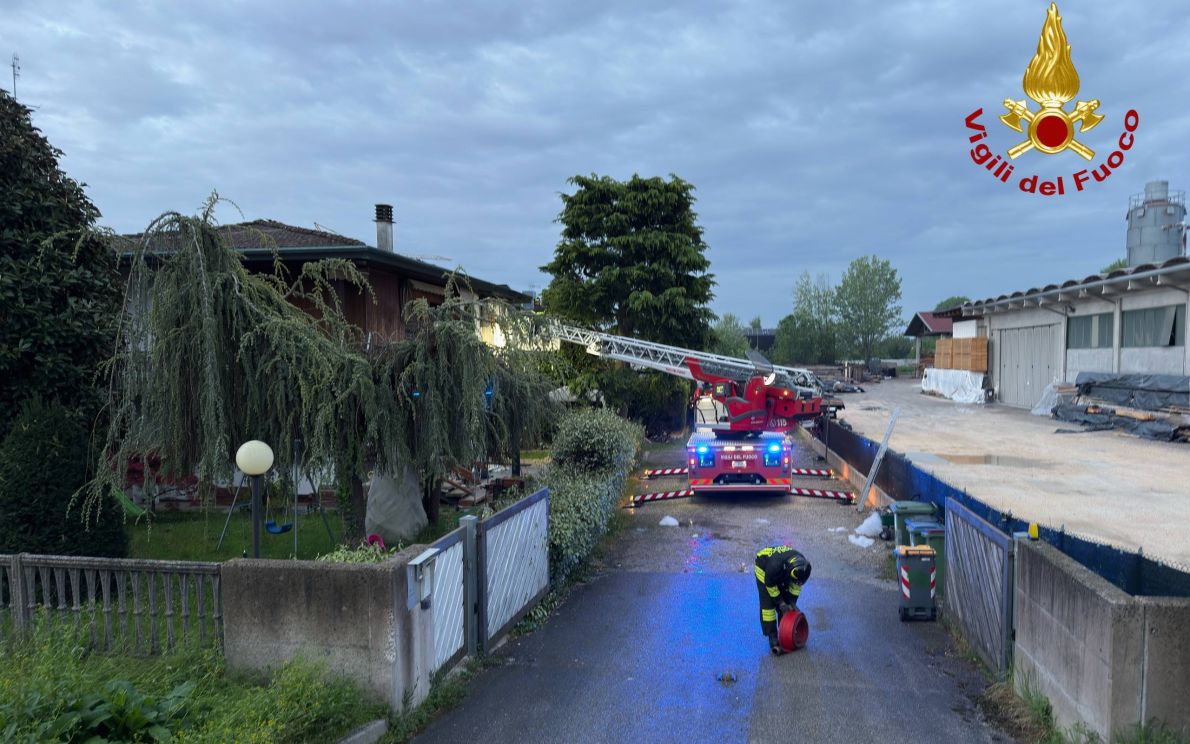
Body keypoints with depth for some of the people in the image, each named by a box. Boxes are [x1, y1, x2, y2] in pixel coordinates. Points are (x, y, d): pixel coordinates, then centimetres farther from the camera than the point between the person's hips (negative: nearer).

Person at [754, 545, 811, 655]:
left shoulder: (802, 566, -29)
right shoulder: (775, 566, -45)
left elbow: (796, 584, -9)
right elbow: (770, 585, -26)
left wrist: (793, 602, -9)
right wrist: (780, 602, -19)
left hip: (782, 572, 5)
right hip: (764, 566, -5)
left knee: (787, 601, 2)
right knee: (768, 603, -12)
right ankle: (773, 639, -10)